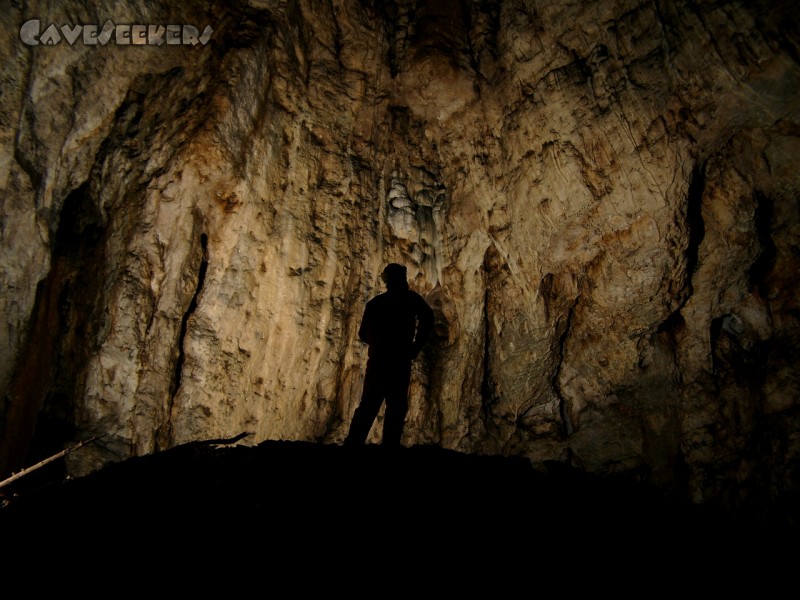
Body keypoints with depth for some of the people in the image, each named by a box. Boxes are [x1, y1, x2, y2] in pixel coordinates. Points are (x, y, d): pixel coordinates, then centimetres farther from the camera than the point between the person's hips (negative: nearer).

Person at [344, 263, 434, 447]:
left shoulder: (375, 302, 12)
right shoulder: (411, 298, 2)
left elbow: (363, 334, 13)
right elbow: (427, 317, -15)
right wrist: (416, 347, -8)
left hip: (377, 360, 4)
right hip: (400, 361, -4)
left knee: (368, 406, 9)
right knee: (396, 407, 1)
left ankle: (352, 444, 2)